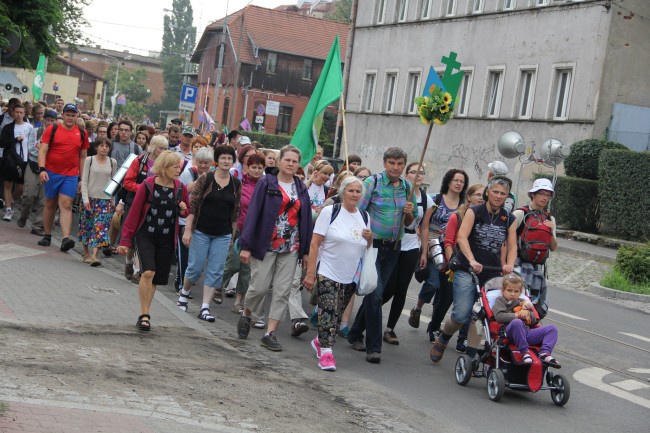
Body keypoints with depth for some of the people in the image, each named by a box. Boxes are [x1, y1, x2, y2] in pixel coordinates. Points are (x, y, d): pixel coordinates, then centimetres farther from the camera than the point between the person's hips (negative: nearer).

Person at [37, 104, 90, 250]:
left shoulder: (82, 134, 7)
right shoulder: (52, 129, 0)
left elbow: (82, 157, 13)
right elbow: (42, 150, -4)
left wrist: (81, 178, 10)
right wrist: (42, 169, -17)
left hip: (71, 176, 1)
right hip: (52, 173, 0)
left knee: (66, 205, -8)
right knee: (50, 204, 9)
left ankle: (66, 238, -16)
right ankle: (47, 236, 20)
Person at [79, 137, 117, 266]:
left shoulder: (113, 162, 6)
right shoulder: (89, 160, 0)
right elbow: (84, 181, -1)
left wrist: (112, 200, 9)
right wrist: (85, 199, -9)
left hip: (106, 199, 1)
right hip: (90, 198, 0)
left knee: (101, 227, -10)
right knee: (87, 226, 6)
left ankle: (94, 255, -17)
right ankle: (86, 253, 20)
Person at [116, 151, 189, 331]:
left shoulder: (180, 188, 2)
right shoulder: (148, 186, -9)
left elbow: (186, 212, 17)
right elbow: (134, 213, -6)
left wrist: (184, 210, -8)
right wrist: (125, 240, -7)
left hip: (167, 240, 4)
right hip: (145, 235, -4)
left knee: (156, 278, 7)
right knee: (148, 272, -21)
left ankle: (144, 315, 23)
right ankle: (144, 315, -11)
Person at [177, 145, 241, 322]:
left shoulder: (237, 184, 4)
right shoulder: (205, 178, -6)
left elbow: (235, 211, 11)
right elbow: (192, 205, -6)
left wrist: (232, 234, 11)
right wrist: (188, 229, -10)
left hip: (223, 235, 3)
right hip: (201, 231, -3)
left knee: (215, 272, 0)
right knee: (195, 267, 3)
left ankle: (205, 308, 5)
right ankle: (184, 293, 31)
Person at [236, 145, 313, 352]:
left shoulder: (301, 189, 9)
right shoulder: (266, 184, -3)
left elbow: (306, 219, 11)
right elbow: (253, 213, -7)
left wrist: (306, 250, 8)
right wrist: (246, 246, -11)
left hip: (291, 248, 4)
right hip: (265, 245, -4)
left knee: (282, 291, 1)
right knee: (259, 286, -3)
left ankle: (270, 334, 7)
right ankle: (246, 314, 27)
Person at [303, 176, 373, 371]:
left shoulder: (364, 217, 9)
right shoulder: (330, 211, -7)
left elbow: (366, 248, 20)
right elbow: (315, 243, -9)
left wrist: (370, 238, -4)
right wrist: (310, 273, -15)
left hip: (350, 278, 5)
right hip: (328, 274, -5)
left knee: (337, 315, 12)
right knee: (329, 312, -13)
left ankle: (320, 341, 33)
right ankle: (326, 353, -9)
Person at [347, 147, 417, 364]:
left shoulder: (408, 187, 8)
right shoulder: (373, 182, -7)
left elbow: (410, 223, 16)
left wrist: (410, 213, -6)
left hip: (393, 248, 5)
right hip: (372, 244, -5)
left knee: (375, 294, 12)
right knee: (375, 295, -11)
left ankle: (355, 334, 29)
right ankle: (373, 346, -4)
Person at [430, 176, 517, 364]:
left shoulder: (509, 219, 8)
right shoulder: (474, 212, -2)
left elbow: (512, 246, 5)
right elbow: (462, 237, -14)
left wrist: (509, 265, -16)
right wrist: (472, 261, -29)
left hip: (493, 273, 4)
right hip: (467, 271, -3)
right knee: (461, 315, -12)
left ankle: (471, 355, 10)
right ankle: (442, 339, 16)